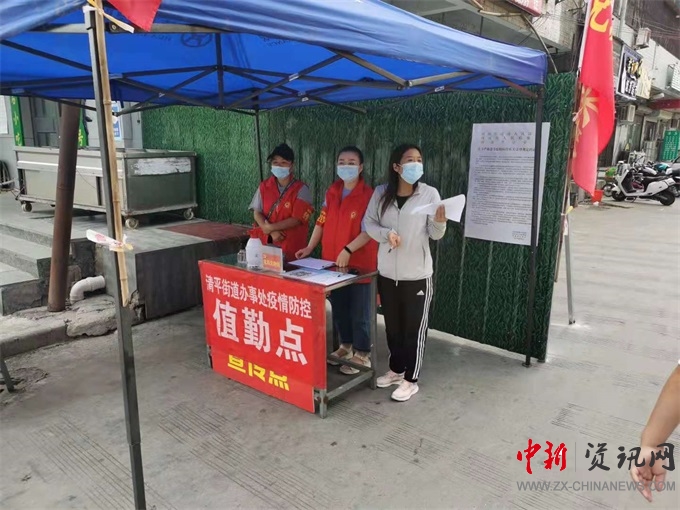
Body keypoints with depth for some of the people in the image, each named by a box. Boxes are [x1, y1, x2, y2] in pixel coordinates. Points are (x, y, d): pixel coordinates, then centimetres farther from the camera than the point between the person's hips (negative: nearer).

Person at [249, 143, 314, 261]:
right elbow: (257, 213, 2)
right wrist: (272, 232, -14)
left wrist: (270, 227, -13)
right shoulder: (264, 186, 6)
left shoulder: (301, 189, -6)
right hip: (266, 244, 3)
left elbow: (297, 219, -12)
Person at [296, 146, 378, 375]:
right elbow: (322, 222, 12)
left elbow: (368, 231, -17)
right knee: (338, 307, 17)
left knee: (359, 311, 5)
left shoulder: (369, 195, -12)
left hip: (359, 264, -6)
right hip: (331, 262, 6)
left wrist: (348, 250, -27)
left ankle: (362, 355, 19)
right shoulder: (331, 192, 7)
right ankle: (346, 346, 35)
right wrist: (309, 248, 7)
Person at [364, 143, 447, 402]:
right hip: (387, 273, 3)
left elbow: (435, 234, -8)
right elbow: (369, 223, 4)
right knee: (392, 326, 18)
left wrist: (440, 222, -29)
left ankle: (410, 380, 21)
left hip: (417, 275, -3)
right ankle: (396, 369, 38)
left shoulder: (430, 194, -9)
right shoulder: (381, 193, -2)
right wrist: (386, 234, -14)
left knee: (415, 329, 6)